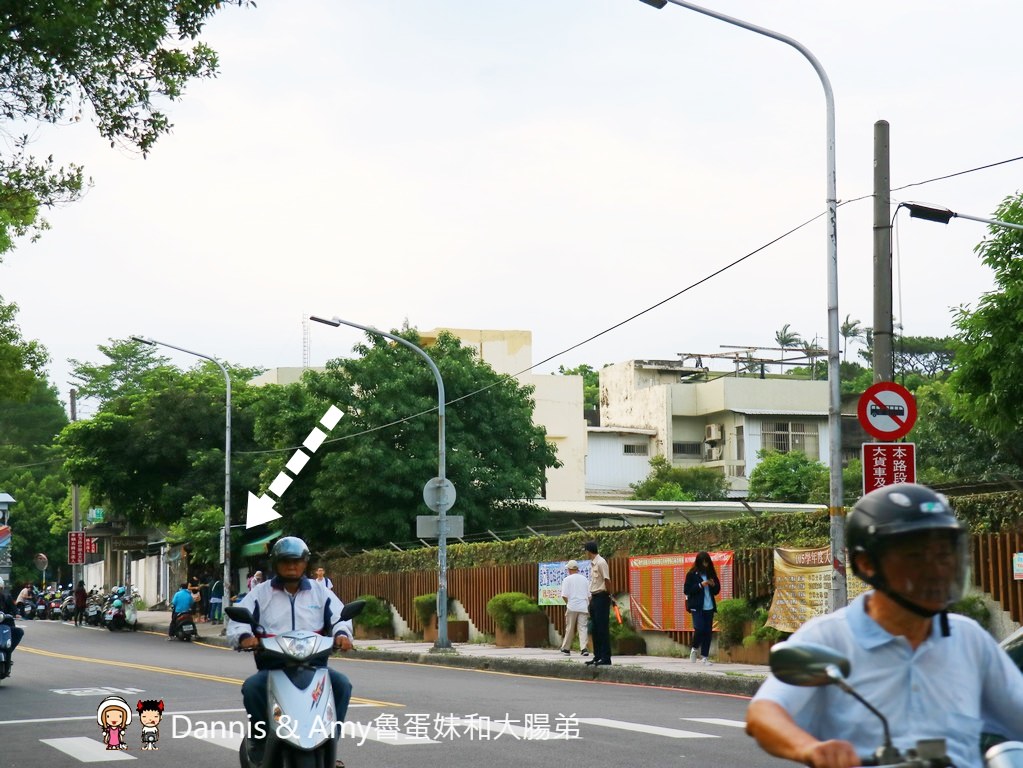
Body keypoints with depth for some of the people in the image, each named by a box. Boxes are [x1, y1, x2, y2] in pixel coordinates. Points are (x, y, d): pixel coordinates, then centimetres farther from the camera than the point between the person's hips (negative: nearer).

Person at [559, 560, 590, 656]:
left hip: (572, 608, -3)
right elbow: (589, 595, 12)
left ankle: (566, 648, 16)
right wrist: (588, 605, 20)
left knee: (570, 629, 7)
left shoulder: (567, 579, -3)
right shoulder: (584, 579, 10)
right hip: (583, 607, 3)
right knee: (582, 628, 0)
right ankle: (583, 648, -14)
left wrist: (568, 603, 8)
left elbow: (564, 595, -8)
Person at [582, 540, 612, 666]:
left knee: (602, 628, -8)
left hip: (601, 597, -10)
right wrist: (591, 597, 15)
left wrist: (609, 595, -11)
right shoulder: (592, 564, 14)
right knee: (595, 629, 12)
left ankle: (606, 657, -6)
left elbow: (607, 580, -18)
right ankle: (597, 656, 17)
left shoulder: (601, 563, -14)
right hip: (594, 598, 10)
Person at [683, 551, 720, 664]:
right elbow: (686, 590, -6)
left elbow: (717, 590, 18)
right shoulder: (692, 574, -2)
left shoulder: (711, 574, 11)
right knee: (699, 628, -14)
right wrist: (700, 585, -16)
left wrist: (713, 585, -5)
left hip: (709, 607, 4)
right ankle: (695, 649, 13)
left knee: (708, 631, 2)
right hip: (697, 607, -4)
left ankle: (704, 656, 8)